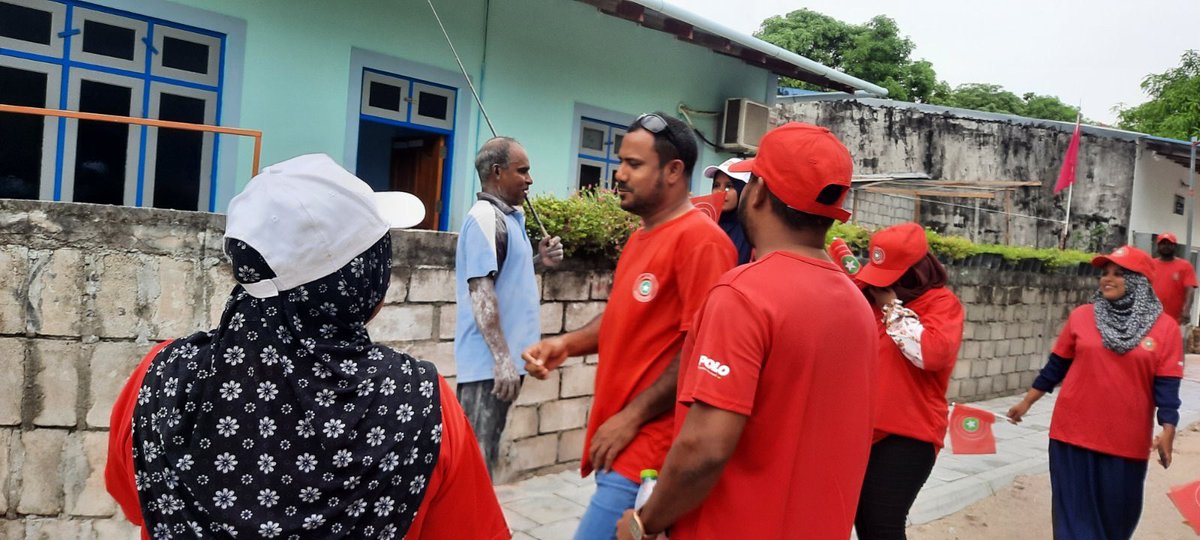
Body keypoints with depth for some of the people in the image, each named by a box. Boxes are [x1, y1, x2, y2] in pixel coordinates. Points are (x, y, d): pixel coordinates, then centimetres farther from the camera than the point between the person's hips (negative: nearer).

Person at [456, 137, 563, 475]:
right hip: (489, 361, -10)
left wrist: (538, 260, 7)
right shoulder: (486, 217, -14)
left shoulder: (508, 216, 15)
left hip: (502, 358, 10)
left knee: (485, 454, 18)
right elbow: (481, 291, -21)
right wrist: (502, 358, -24)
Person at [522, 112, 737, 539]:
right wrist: (567, 344, 5)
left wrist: (632, 417, -16)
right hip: (619, 440, 9)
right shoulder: (640, 238, 14)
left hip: (649, 448, -9)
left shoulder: (699, 239, -15)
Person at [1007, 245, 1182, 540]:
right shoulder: (1081, 316, 1)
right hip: (1073, 431, 0)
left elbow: (1166, 385, -4)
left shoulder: (1164, 326, -3)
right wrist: (1026, 402, 9)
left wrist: (1168, 430, -12)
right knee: (1075, 511, 5)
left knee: (1119, 511, 13)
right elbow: (1057, 365, 8)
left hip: (1128, 439, 0)